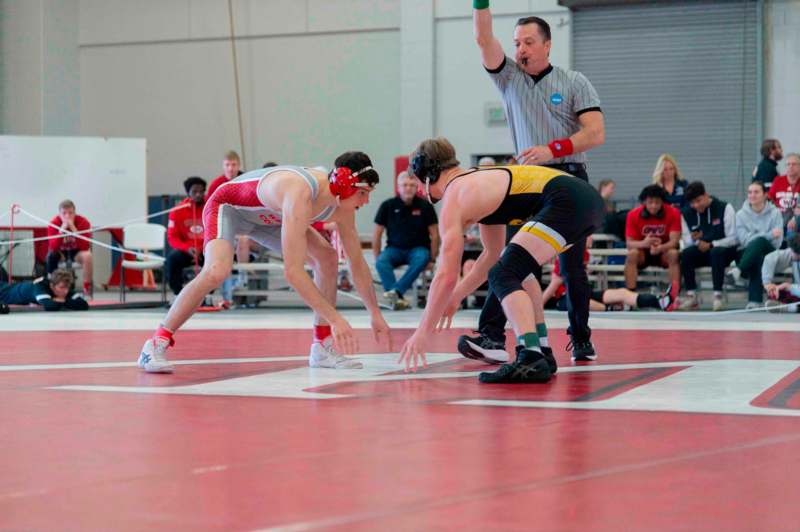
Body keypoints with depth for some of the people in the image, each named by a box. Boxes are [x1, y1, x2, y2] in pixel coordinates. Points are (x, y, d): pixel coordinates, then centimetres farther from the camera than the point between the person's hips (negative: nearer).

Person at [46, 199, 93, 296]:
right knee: (51, 255, -34)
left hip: (77, 252, 0)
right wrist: (62, 229, -40)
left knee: (87, 255, -34)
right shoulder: (53, 223, -22)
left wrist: (73, 228, -40)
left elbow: (85, 247, -31)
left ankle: (87, 287, -20)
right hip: (61, 252, 0)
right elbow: (52, 247, -30)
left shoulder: (83, 222, -24)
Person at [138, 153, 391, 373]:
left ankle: (323, 348, 3)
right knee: (216, 271, -34)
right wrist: (335, 318, -45)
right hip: (227, 206, -8)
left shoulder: (343, 207, -17)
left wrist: (375, 314, 0)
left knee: (327, 258, -5)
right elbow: (292, 271, -47)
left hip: (266, 215, 8)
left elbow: (357, 262, -1)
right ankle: (156, 345, -25)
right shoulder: (300, 195, -42)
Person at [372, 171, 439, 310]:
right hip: (394, 248, 1)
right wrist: (377, 258, -1)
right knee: (381, 262, -31)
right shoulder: (388, 205, -2)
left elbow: (434, 235, 1)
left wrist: (432, 259, -5)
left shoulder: (424, 206, -3)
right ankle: (397, 298, -43)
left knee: (422, 259, -36)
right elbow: (377, 234, 4)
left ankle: (396, 290, -43)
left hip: (418, 248, -1)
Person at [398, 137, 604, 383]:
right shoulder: (478, 181, 27)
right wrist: (456, 297, 39)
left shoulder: (454, 199, 0)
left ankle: (530, 360, -31)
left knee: (502, 276, -14)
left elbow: (446, 276, -2)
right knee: (520, 269, 28)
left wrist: (423, 333, 5)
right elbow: (492, 254, 36)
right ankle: (542, 354, 27)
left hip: (565, 203, -10)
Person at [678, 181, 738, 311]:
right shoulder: (687, 214, 3)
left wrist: (711, 245, -21)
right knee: (685, 254, -28)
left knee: (716, 252, -38)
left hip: (724, 250, -4)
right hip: (700, 252, 4)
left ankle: (718, 296, -34)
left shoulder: (724, 208, -9)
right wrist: (694, 239, -22)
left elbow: (733, 239, -11)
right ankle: (691, 297, -23)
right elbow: (687, 241, 2)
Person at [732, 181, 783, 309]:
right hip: (747, 254, 1)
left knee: (760, 241, -35)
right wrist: (769, 235, -18)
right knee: (758, 260, -37)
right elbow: (744, 240, -9)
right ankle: (755, 301, -46)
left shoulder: (775, 213, 2)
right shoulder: (741, 214, 5)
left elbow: (776, 242, -5)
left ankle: (738, 271, -47)